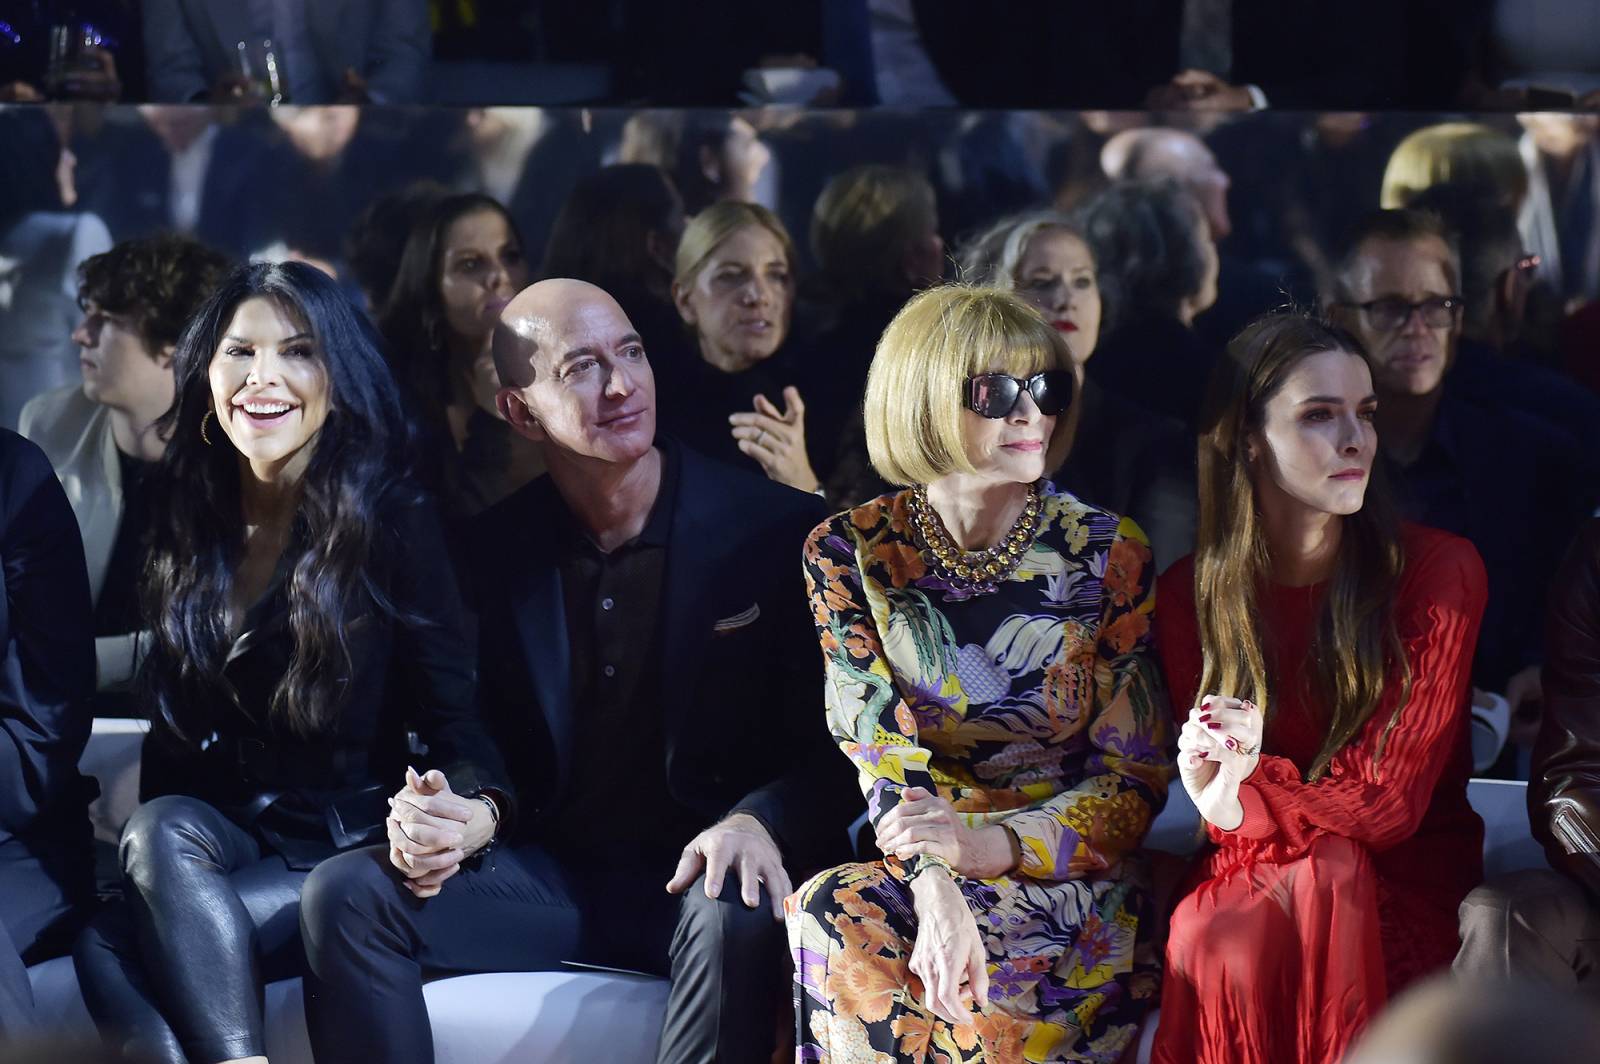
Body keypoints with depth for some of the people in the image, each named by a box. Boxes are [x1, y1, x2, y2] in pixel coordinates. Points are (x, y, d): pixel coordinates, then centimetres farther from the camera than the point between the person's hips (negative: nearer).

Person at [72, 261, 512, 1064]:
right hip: (214, 835, 4)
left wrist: (472, 809, -34)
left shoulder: (394, 522, -3)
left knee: (113, 943, -31)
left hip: (347, 843, -4)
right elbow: (176, 728, 13)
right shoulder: (189, 526, 11)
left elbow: (451, 712, -10)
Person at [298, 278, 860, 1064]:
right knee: (345, 896, -19)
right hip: (548, 875, 3)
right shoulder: (492, 550, 6)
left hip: (698, 878, -3)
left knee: (738, 917, -38)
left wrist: (759, 823, -28)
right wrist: (436, 817, -14)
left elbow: (833, 749, -6)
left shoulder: (776, 529, -4)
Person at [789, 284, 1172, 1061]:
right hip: (910, 868, 2)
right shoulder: (848, 553, 3)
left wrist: (991, 846, -20)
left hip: (1067, 870, -1)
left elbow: (1134, 773, -2)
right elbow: (879, 744, -8)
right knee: (831, 914, -33)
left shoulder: (1108, 553, 0)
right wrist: (934, 885, -28)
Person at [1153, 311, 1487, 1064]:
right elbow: (1224, 813, -2)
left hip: (1406, 881, -1)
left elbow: (1388, 803, -10)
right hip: (1250, 872, 1)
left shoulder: (1441, 571, -8)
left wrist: (1246, 790, -22)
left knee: (1329, 879, -35)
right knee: (1208, 947, -33)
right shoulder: (1190, 593, 0)